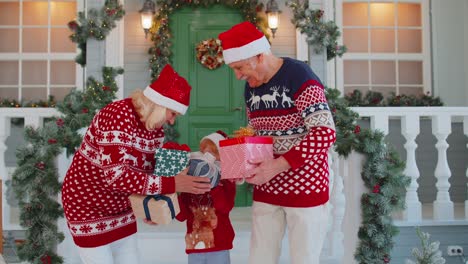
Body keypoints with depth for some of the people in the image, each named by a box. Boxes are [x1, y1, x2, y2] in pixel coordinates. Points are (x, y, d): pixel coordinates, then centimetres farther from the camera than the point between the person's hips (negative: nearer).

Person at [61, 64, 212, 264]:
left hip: (121, 208, 8)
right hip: (88, 207, -8)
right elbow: (116, 176, -37)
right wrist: (172, 184, -38)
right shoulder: (117, 117, -28)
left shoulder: (155, 127, -2)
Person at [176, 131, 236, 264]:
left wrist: (214, 185, -26)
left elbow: (225, 207, -21)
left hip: (218, 246, -3)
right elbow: (181, 216, 1)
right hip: (194, 246, 4)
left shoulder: (226, 183, -3)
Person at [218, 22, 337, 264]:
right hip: (266, 189, 7)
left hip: (304, 187, -6)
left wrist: (277, 165, -27)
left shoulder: (299, 77, -16)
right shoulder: (250, 88, 7)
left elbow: (325, 133, -24)